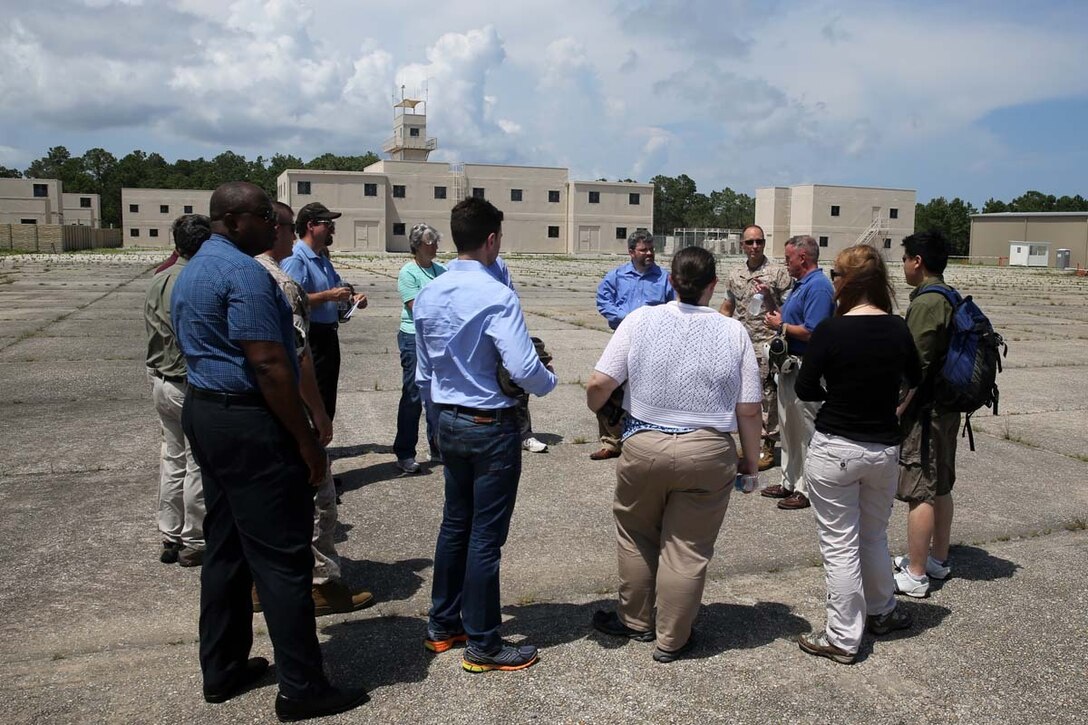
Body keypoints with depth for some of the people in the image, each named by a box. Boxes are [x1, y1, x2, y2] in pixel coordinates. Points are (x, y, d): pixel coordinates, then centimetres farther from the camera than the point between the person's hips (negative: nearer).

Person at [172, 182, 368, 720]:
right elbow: (269, 364, -23)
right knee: (282, 556, -3)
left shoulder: (190, 272, 15)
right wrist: (307, 440, -18)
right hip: (249, 423, -10)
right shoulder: (244, 272, -17)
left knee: (225, 548, 17)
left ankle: (222, 670, 27)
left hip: (203, 412, 10)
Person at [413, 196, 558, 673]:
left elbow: (423, 372, 11)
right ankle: (482, 646, 16)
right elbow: (524, 370, -25)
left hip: (448, 423, 8)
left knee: (455, 524, 20)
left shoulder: (427, 295, 3)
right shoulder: (497, 297, -20)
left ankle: (443, 625, 33)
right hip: (491, 426, -7)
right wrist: (549, 382, -4)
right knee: (485, 536, 3)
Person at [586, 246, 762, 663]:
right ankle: (672, 640, 23)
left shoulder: (641, 320, -6)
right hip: (708, 454, 0)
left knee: (636, 536, 21)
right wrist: (751, 459, 11)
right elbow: (749, 410, -2)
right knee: (687, 549, 11)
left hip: (644, 446, 0)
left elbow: (599, 384, -10)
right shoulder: (734, 332, -3)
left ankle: (636, 621, 37)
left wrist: (595, 408, 12)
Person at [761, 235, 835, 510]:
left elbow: (811, 332, -26)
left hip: (805, 369, -11)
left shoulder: (818, 287, -18)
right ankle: (790, 482, 29)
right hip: (790, 365, 11)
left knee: (805, 431, -2)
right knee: (789, 427, 18)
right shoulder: (800, 284, 15)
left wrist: (781, 326, -13)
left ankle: (806, 490, 8)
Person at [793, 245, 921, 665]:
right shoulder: (898, 330, -3)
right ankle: (882, 612, 41)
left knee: (840, 544, 6)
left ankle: (843, 638, 15)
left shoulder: (830, 331, -17)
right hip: (885, 449, 5)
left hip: (835, 449, -5)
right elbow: (916, 381, 14)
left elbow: (805, 390, -8)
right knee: (874, 536, 24)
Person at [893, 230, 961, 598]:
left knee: (920, 492, -4)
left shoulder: (926, 303, -19)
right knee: (940, 487, 18)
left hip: (925, 411, -10)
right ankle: (938, 559, 31)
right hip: (947, 407, 10)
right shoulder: (951, 298, 11)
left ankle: (915, 575, 3)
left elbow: (915, 367, -22)